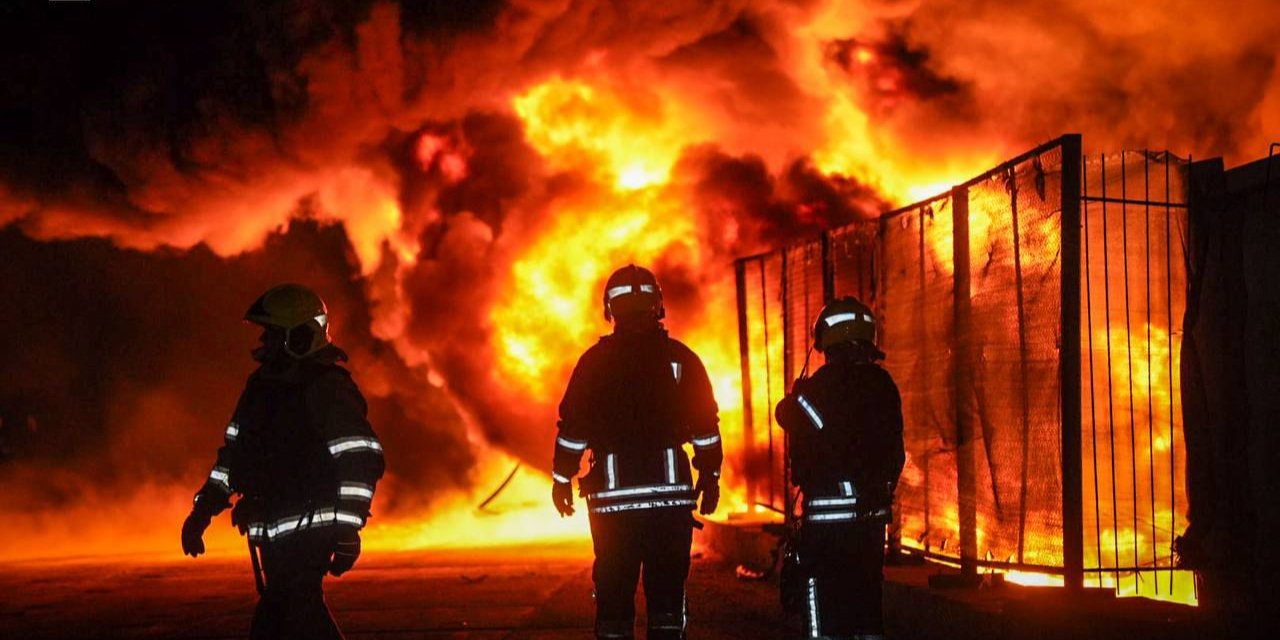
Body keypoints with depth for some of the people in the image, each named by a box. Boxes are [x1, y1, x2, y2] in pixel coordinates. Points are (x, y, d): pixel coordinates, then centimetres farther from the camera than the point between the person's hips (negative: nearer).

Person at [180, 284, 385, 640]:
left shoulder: (326, 388, -14)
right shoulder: (263, 385, 13)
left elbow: (362, 459, -21)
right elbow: (235, 452, 22)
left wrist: (347, 529, -26)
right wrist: (202, 510, 17)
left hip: (309, 528, -9)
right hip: (277, 532, 9)